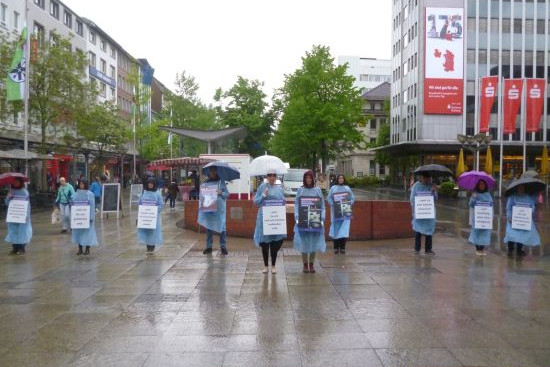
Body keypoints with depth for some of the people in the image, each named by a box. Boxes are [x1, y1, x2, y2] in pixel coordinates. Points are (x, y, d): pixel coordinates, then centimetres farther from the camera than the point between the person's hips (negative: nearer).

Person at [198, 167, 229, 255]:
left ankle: (223, 246, 4)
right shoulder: (205, 183, 8)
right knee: (208, 227, 6)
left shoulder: (221, 181, 3)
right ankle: (209, 246, 14)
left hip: (219, 208, -2)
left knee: (221, 227, -3)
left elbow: (227, 194, 1)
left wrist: (221, 193, -18)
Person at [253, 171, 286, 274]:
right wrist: (263, 195, -14)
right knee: (264, 242, 4)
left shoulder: (279, 189, 9)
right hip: (264, 218, -2)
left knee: (275, 242, 3)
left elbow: (283, 202, 14)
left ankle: (273, 266, 16)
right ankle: (266, 266, 18)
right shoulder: (262, 187, 2)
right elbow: (255, 201, 0)